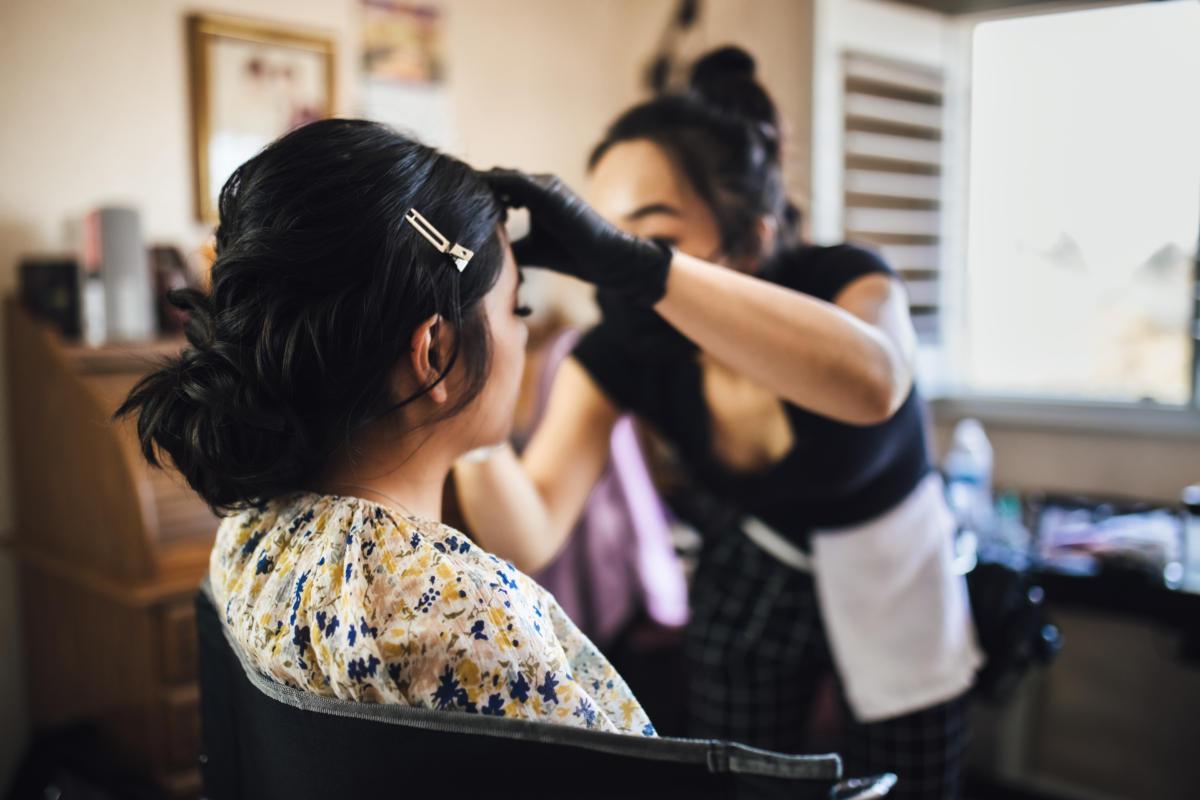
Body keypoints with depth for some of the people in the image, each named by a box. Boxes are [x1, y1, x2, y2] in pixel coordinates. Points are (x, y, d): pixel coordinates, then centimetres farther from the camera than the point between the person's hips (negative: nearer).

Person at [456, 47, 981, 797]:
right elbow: (530, 539, -28)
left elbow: (871, 385, -56)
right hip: (755, 575, 2)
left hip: (891, 579, -2)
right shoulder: (618, 349, -21)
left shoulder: (844, 281, -30)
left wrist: (629, 262, -63)